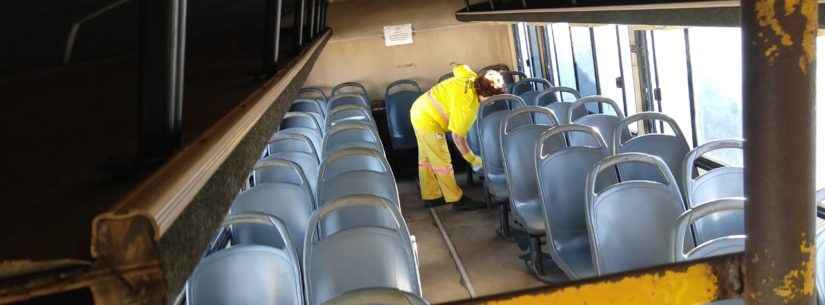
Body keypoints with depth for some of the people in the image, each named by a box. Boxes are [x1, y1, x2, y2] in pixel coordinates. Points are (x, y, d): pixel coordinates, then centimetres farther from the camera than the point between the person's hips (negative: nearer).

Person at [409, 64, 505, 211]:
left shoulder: (471, 77, -8)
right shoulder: (467, 105, -29)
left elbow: (457, 68, 14)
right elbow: (457, 136, -22)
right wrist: (472, 159, -13)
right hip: (428, 120, -10)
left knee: (426, 158, 18)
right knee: (441, 161, -2)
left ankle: (431, 196, 30)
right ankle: (456, 199, 7)